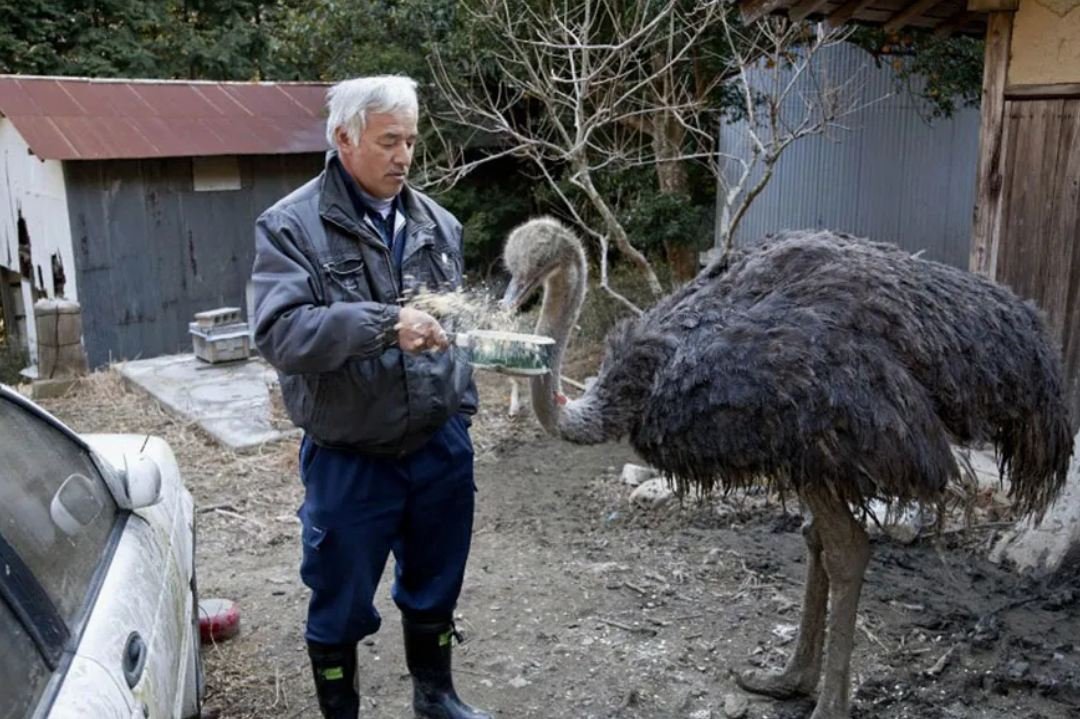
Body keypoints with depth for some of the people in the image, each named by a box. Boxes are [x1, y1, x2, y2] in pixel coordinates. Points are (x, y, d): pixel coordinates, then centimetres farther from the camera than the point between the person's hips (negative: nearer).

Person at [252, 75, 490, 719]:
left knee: (436, 589, 22)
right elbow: (279, 333, -24)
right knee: (342, 605, 13)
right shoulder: (291, 226, -12)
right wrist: (384, 323, -34)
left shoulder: (437, 223, 5)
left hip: (441, 448, 5)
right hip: (349, 460, -4)